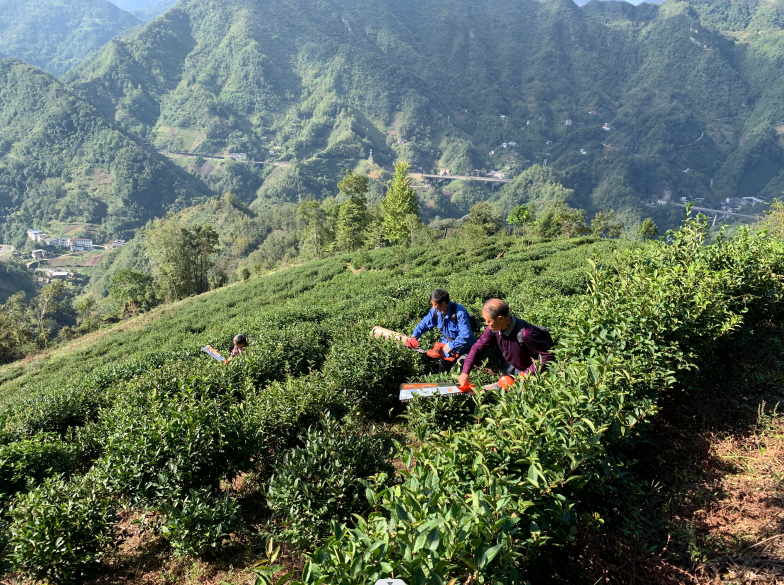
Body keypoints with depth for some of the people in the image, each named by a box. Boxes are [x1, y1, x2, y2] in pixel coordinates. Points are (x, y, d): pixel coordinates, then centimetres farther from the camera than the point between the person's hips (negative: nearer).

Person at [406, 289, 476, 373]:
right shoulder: (435, 311, -13)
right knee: (442, 373, 15)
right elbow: (425, 323, 2)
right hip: (447, 345, 6)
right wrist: (414, 336, -13)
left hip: (463, 347, -6)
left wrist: (451, 346, -28)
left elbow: (465, 336, -35)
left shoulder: (459, 312, -33)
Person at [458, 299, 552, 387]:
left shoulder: (524, 334, -39)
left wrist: (528, 373, -30)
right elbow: (477, 348, -8)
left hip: (530, 372, -6)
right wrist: (465, 373, -13)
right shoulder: (494, 328, -20)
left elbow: (548, 355, -32)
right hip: (512, 369, 6)